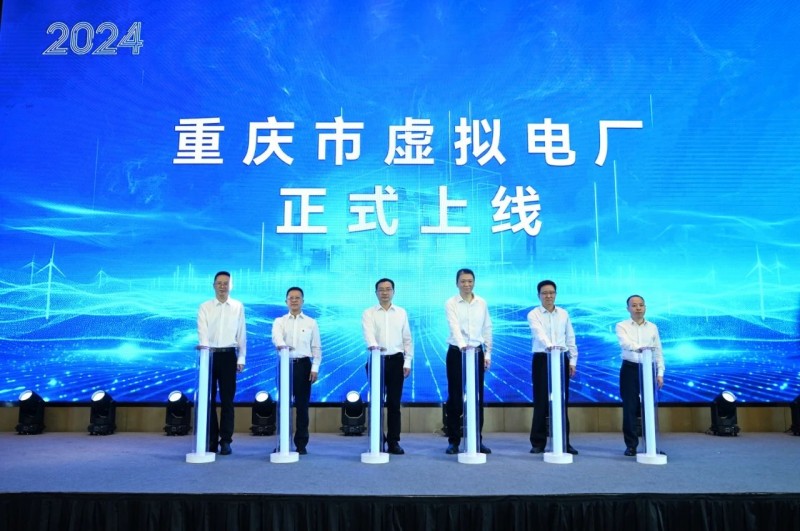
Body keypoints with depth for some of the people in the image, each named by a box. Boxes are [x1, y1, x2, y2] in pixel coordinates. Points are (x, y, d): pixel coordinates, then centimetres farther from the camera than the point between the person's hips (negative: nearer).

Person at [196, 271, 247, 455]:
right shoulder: (205, 307, 5)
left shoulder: (238, 306, 6)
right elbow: (202, 330, -8)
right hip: (209, 355, 1)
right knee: (209, 398, 5)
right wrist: (202, 344, -29)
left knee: (227, 399, 2)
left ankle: (226, 440, 10)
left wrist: (241, 358, 2)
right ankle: (211, 440, 14)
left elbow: (241, 334, 5)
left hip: (229, 355, 0)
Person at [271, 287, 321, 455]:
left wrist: (315, 368, -4)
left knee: (302, 405, 2)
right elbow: (276, 336, -16)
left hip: (304, 365, 0)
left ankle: (301, 444, 10)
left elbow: (316, 347, 6)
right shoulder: (279, 321, 7)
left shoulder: (311, 322, 8)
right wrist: (281, 344, -39)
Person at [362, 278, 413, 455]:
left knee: (394, 402, 3)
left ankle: (394, 442, 11)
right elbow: (368, 332, -18)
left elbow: (407, 339, 9)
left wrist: (407, 362, 2)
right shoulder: (368, 313, 1)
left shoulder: (402, 313, 9)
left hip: (396, 360, 1)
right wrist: (373, 345, -39)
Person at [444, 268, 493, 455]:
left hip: (477, 352, 3)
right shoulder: (451, 303, -5)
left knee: (477, 397, 5)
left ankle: (477, 440, 15)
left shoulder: (482, 303, 6)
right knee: (455, 398, 1)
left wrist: (488, 353, 5)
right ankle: (453, 441, 10)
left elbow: (487, 329, 9)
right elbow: (454, 326, -21)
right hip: (457, 353, -3)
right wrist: (462, 344, -38)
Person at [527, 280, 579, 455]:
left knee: (562, 401, 6)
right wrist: (549, 345, -42)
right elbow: (539, 333, -23)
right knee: (541, 402, -1)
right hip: (542, 359, -3)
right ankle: (538, 442, 8)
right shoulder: (533, 314, -4)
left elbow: (570, 338, 12)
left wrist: (573, 360, 6)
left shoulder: (564, 314, 9)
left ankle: (564, 442, 14)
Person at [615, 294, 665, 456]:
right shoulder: (622, 326, 0)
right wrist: (638, 347, -41)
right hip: (630, 369, -2)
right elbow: (624, 343, -21)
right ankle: (631, 445, 10)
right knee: (630, 408, 0)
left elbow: (658, 352, 11)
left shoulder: (653, 327, 11)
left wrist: (660, 373, 3)